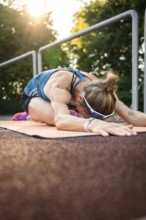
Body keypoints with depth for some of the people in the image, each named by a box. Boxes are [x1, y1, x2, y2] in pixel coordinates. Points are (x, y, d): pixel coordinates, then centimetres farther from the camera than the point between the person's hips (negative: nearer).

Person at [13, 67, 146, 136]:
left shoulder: (96, 87, -31)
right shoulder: (59, 87, -47)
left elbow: (129, 115, -38)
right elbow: (61, 120, -66)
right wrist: (92, 123, -85)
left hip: (52, 98, 6)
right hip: (32, 95, -6)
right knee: (66, 117, -32)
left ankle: (34, 115, 19)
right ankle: (30, 116, 2)